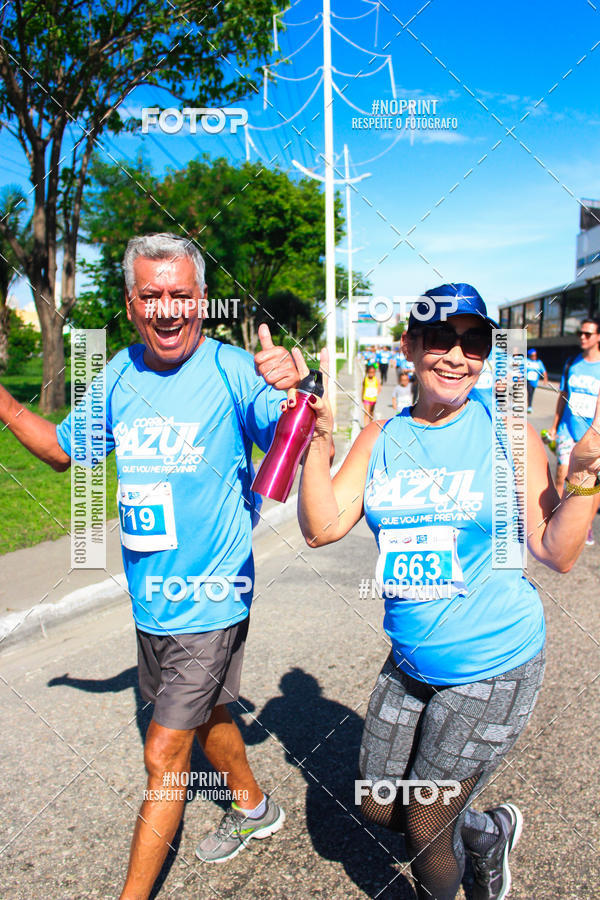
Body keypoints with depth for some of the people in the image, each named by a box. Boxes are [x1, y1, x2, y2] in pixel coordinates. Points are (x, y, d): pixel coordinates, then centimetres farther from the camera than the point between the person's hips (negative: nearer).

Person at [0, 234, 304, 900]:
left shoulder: (232, 369, -16)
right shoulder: (120, 375, 0)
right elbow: (63, 449, 14)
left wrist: (294, 390, -43)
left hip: (210, 601, -6)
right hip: (150, 600, 6)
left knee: (164, 754, 3)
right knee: (203, 716, 25)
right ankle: (253, 807, 52)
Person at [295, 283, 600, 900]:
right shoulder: (380, 439, -2)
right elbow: (322, 528, -9)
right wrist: (318, 442, -19)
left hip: (494, 669, -4)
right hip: (410, 664, 5)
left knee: (424, 827, 9)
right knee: (378, 808, 20)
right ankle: (489, 832, 47)